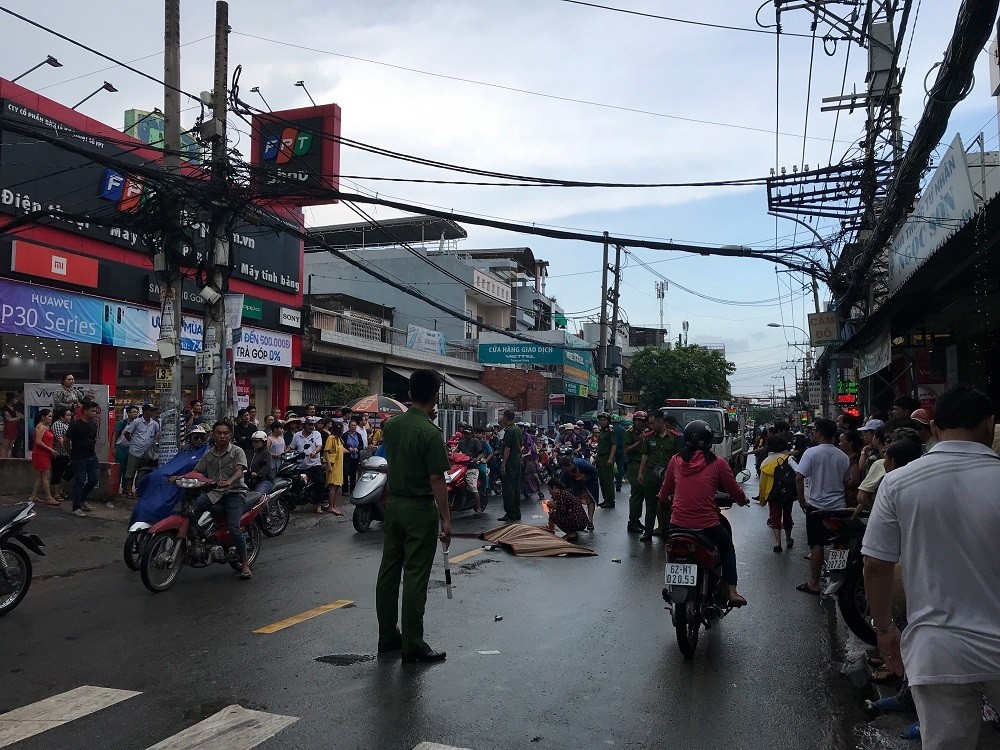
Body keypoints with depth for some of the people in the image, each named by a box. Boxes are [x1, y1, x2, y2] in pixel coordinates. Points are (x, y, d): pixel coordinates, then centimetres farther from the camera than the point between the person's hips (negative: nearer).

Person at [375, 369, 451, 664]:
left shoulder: (391, 425, 3)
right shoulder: (430, 433, -19)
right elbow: (436, 479, -19)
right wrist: (445, 519, -11)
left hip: (393, 504, 7)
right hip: (420, 509, -7)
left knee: (389, 571, 14)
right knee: (415, 576, -1)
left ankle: (387, 636, 25)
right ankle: (412, 646, 7)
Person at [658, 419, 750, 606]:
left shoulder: (676, 461, 2)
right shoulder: (717, 463, -5)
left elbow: (664, 494, 12)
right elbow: (735, 492, 4)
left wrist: (665, 500, 35)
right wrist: (743, 500, 27)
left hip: (678, 524, 2)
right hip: (707, 526, -2)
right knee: (727, 547, 28)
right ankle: (732, 592, 18)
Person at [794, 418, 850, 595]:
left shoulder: (812, 453, -11)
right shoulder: (843, 456, 3)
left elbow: (799, 477, -18)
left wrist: (802, 500, -9)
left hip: (817, 506, -4)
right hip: (839, 506, 4)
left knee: (817, 545, 1)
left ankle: (814, 583, 5)